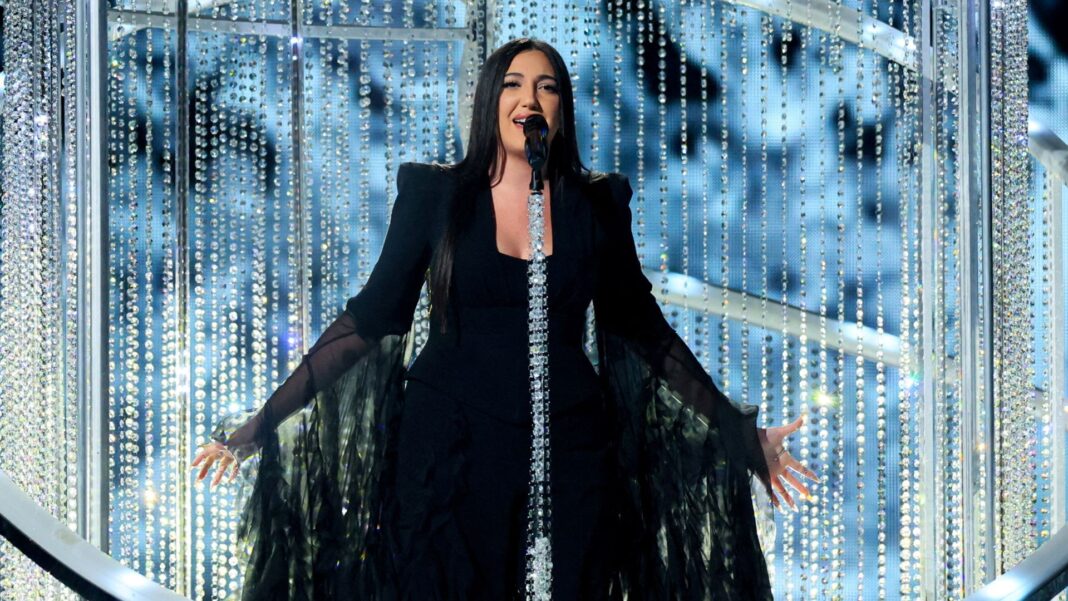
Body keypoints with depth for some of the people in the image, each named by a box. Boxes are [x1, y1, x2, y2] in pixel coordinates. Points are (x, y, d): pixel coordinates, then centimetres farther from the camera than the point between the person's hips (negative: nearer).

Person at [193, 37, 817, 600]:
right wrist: (264, 421, -4)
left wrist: (741, 434, 11)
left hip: (569, 446, 1)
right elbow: (371, 318, 1)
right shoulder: (435, 193, 1)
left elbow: (644, 329, 11)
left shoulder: (597, 203, 5)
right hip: (451, 447, -1)